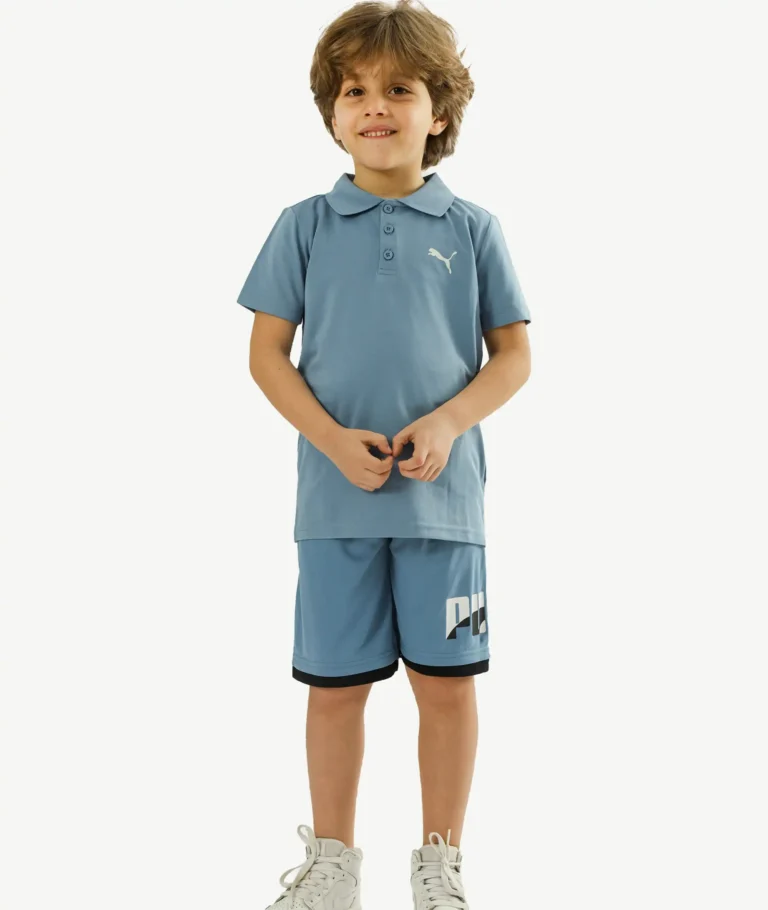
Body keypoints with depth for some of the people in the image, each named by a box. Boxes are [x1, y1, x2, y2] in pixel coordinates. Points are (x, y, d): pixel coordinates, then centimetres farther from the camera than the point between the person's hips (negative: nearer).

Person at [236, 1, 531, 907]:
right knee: (335, 685, 9)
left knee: (447, 681, 7)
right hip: (335, 498, 0)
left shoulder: (472, 229, 2)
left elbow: (513, 356, 5)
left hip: (445, 494, 0)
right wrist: (334, 440, -12)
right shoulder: (304, 227, 2)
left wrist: (447, 423, -13)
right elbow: (267, 353, 2)